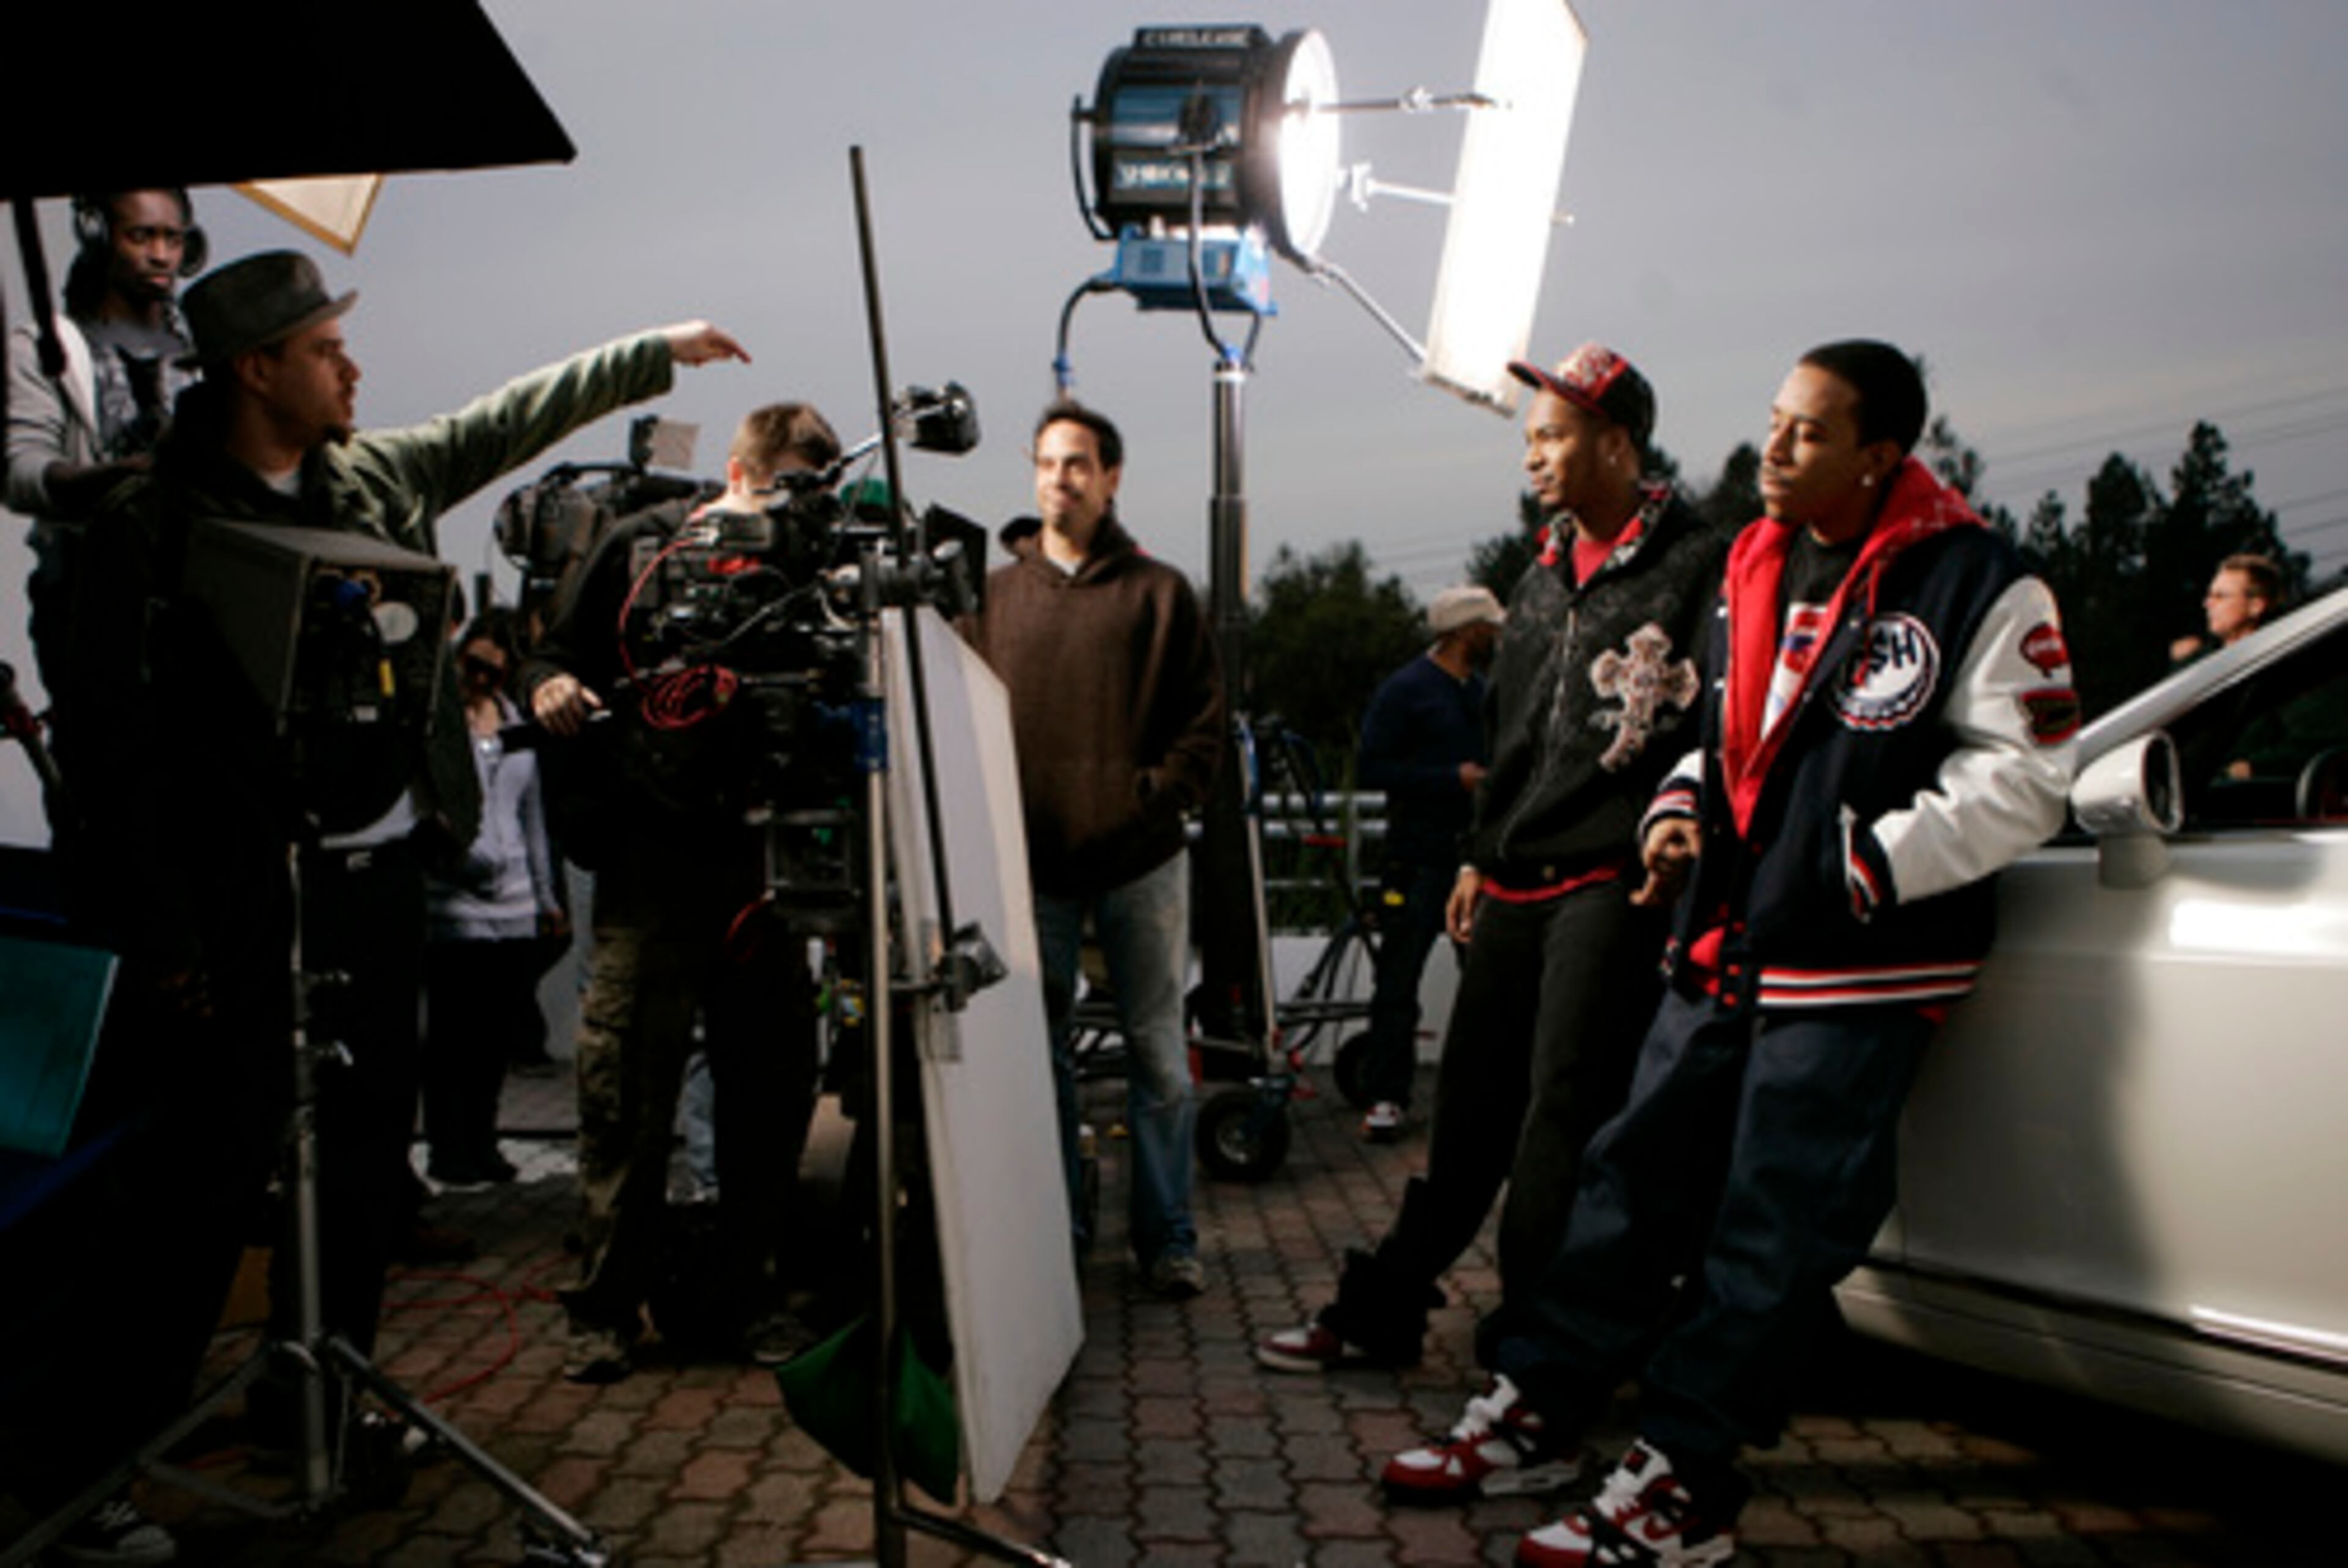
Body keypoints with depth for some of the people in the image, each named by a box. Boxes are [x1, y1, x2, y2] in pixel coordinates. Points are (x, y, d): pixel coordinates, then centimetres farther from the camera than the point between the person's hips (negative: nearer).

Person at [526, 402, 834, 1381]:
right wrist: (553, 688, -8)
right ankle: (608, 1307, 9)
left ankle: (751, 1292, 20)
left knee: (772, 1082, 5)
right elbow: (560, 652, 14)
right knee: (624, 1081, -3)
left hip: (764, 860, 2)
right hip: (651, 855, -2)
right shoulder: (639, 550, 8)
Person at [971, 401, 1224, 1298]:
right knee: (1042, 1055, 8)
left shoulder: (1158, 592, 5)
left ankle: (1166, 1238, 14)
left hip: (1139, 861, -2)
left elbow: (1204, 718, 3)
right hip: (1032, 864, 2)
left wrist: (1160, 796, -10)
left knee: (1158, 1054, 4)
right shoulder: (997, 594, 12)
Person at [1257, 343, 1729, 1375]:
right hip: (1517, 888, 7)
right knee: (1469, 1112, 14)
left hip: (1614, 885, -7)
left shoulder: (1697, 566, -6)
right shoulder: (1542, 580, 19)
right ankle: (1380, 1311, 23)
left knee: (1563, 1125, -5)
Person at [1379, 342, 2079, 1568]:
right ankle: (1537, 1408, 22)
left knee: (1767, 1238, -2)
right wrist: (1684, 809, 6)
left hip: (1859, 972, -7)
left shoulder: (1976, 585, -8)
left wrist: (1864, 866, -18)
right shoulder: (1754, 569, 13)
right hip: (1726, 955, 7)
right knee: (1634, 1179, 11)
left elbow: (2023, 778, -11)